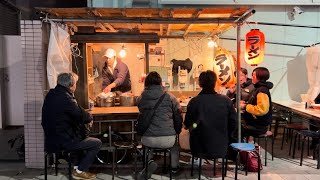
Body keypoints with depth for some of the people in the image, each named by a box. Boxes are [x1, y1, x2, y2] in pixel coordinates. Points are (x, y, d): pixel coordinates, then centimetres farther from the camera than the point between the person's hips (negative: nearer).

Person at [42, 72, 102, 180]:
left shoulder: (51, 94, 5)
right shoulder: (65, 98, -24)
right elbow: (81, 115, -18)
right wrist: (89, 118, 3)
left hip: (51, 138, 10)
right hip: (61, 142, -10)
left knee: (81, 135, 33)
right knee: (97, 143, 0)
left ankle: (76, 166, 33)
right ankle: (79, 171, 11)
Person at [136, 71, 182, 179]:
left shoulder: (140, 99, 2)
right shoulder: (170, 97, -1)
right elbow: (178, 118, 4)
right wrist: (177, 132, 22)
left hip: (148, 140, 0)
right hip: (167, 140, 0)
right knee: (175, 140, 35)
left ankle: (149, 162, 16)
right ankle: (174, 166, 43)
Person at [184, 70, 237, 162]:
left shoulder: (194, 102, -13)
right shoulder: (226, 100, -7)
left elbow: (187, 124, -3)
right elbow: (233, 122, 1)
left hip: (200, 150, -3)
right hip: (221, 150, 3)